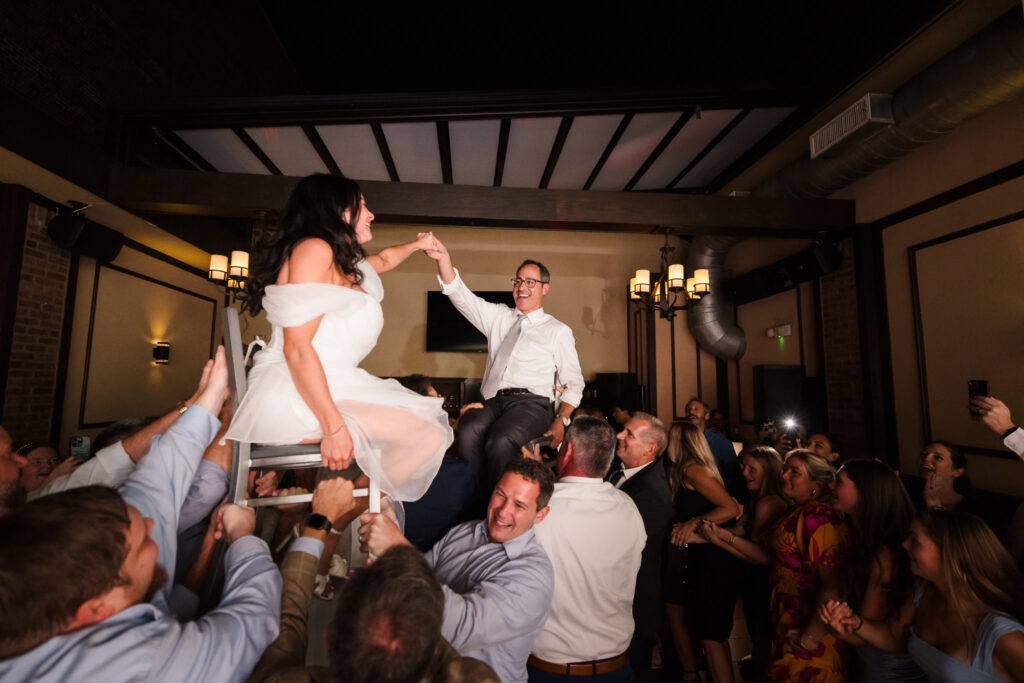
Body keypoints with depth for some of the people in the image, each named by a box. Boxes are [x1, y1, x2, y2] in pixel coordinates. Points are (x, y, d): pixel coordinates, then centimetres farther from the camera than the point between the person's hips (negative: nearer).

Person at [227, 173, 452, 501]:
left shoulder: (346, 264, 20)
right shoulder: (314, 249, -8)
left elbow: (384, 260, 46)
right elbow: (296, 348, -17)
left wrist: (417, 244, 59)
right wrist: (333, 426, -22)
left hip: (332, 388, 9)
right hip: (294, 397, -9)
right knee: (427, 437, -20)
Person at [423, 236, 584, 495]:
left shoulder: (558, 330, 15)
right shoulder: (498, 317, 23)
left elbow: (574, 382, 12)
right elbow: (461, 295, 12)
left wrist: (561, 420, -4)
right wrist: (444, 258, -5)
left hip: (532, 403, -2)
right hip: (494, 402, 3)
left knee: (500, 440, -34)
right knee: (468, 431, -32)